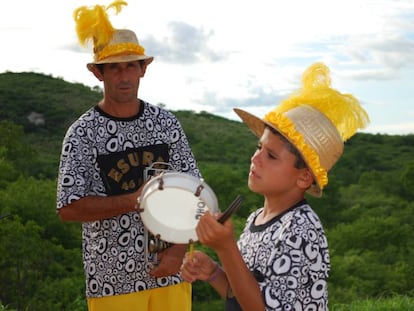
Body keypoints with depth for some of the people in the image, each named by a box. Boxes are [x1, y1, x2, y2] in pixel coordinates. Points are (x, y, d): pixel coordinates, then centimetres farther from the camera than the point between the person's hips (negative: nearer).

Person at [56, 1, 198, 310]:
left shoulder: (166, 122, 2)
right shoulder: (83, 133, -6)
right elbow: (68, 208, -11)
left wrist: (179, 250, -8)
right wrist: (135, 200, -18)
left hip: (171, 271, 2)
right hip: (113, 277, -2)